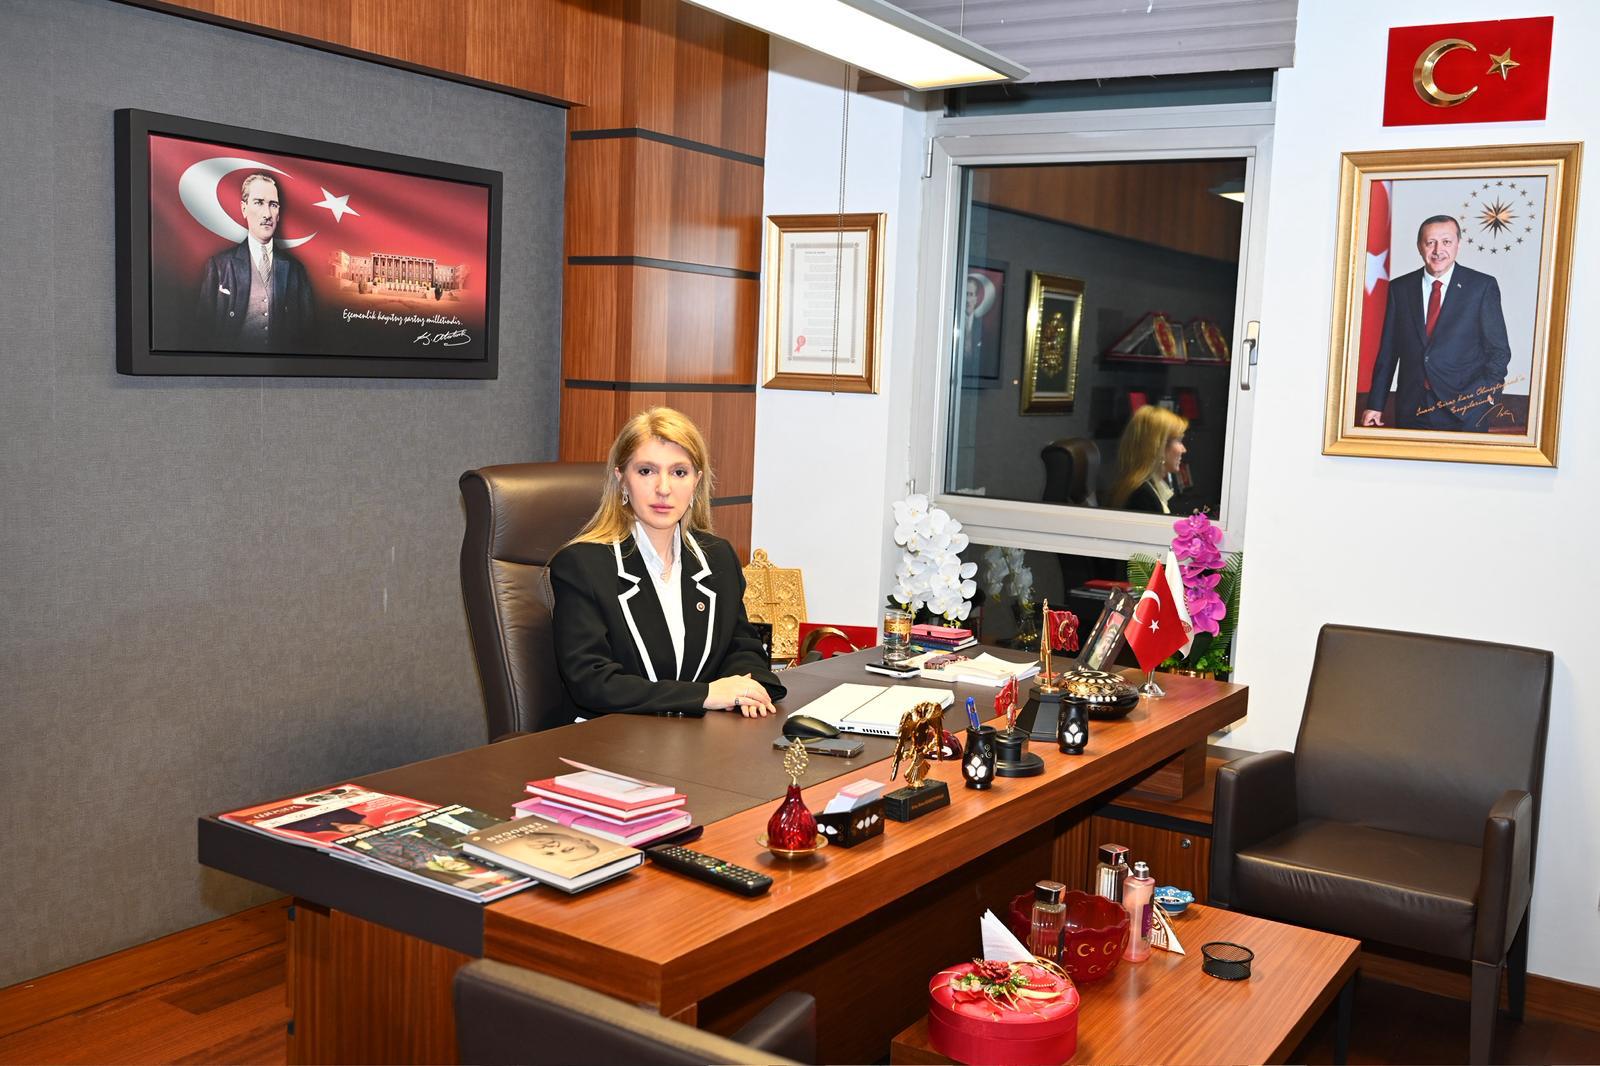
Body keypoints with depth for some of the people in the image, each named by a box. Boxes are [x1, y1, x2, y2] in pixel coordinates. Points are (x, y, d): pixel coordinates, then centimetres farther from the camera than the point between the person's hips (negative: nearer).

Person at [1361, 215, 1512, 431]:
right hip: (1411, 411, 2)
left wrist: (1487, 397, -11)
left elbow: (1499, 350, 2)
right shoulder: (1400, 288, 7)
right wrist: (1375, 405, 4)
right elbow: (1387, 351, 8)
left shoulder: (1483, 286, 1)